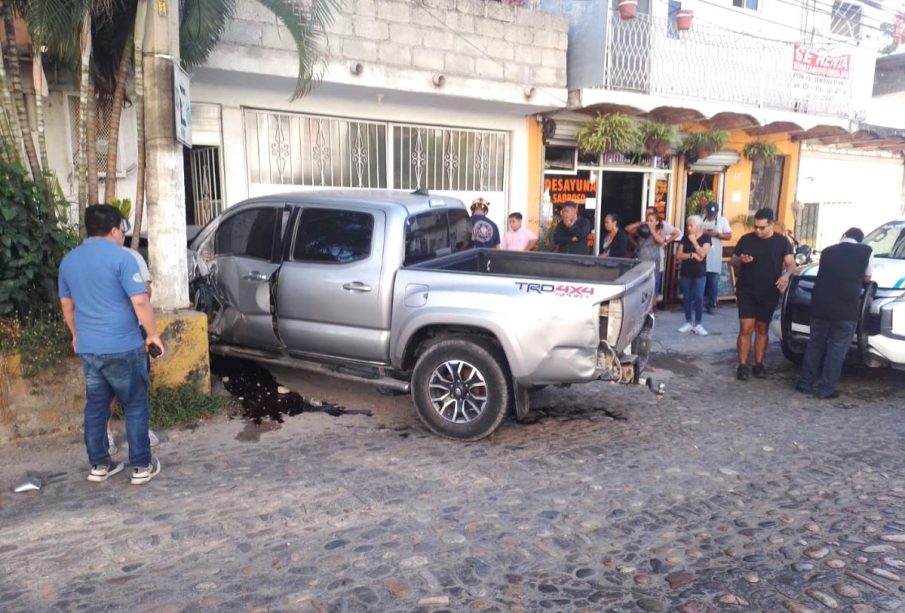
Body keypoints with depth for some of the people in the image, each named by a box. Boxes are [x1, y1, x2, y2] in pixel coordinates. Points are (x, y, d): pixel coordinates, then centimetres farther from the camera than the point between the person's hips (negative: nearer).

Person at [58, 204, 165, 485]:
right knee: (135, 406, 5)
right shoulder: (120, 256, -13)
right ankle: (142, 466, 9)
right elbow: (140, 302, -17)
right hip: (123, 347, -6)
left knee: (95, 406, 15)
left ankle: (99, 465, 23)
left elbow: (66, 305, 18)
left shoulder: (68, 260, 8)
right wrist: (153, 335, -6)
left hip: (87, 348, 6)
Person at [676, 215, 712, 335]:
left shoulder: (705, 238, -3)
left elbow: (702, 254, -17)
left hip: (699, 273, -3)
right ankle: (688, 322, 16)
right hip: (685, 273, 3)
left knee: (698, 298, -4)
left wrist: (694, 241, -14)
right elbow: (678, 255, -2)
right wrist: (692, 255, -14)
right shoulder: (685, 238, 5)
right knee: (686, 298, 7)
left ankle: (697, 324, 3)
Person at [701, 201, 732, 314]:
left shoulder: (723, 221, 0)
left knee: (713, 282, 0)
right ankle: (703, 303, 23)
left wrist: (717, 234, -17)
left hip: (715, 256, -1)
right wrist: (702, 233, -17)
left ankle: (712, 305, 8)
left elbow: (729, 236, -1)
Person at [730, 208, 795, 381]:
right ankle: (742, 366, -2)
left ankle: (758, 365, 18)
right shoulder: (746, 239, 0)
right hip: (746, 292, -1)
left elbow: (791, 263, -4)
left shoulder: (782, 241, 1)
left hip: (769, 294, 1)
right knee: (746, 329, -7)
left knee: (762, 329, 9)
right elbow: (733, 261, 7)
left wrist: (786, 275, -27)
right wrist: (741, 259, -17)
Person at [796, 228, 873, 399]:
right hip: (845, 309, -3)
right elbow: (867, 278, 13)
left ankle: (805, 383, 17)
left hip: (820, 306, 4)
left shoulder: (827, 251, 12)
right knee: (837, 349, 4)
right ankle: (825, 388, 5)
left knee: (814, 345, 14)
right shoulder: (866, 251, 2)